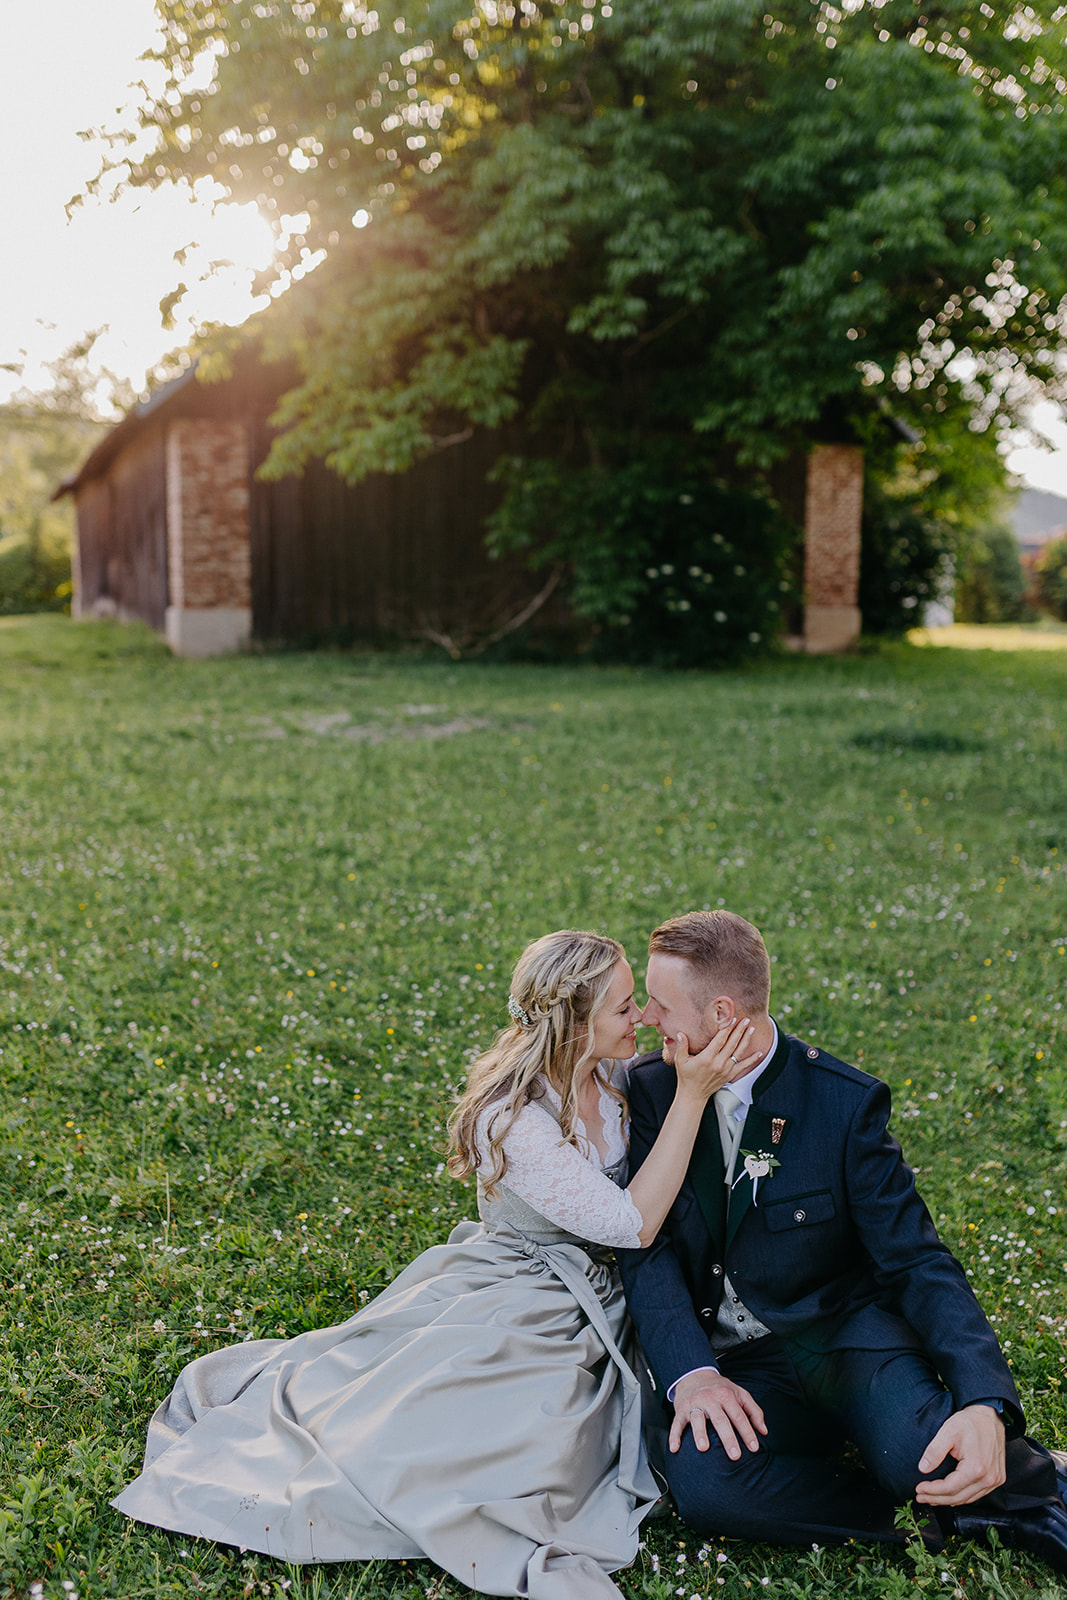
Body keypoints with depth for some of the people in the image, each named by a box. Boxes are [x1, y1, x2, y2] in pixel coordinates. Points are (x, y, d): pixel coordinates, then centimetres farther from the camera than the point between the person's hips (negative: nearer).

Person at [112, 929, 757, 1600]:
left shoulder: (614, 1070, -3)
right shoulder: (511, 1117, -24)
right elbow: (632, 1223, -24)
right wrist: (691, 1096, -28)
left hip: (581, 1312, 6)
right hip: (499, 1302, -6)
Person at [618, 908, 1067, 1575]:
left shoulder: (847, 1101, -12)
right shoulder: (652, 1088, -3)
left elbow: (917, 1262, -13)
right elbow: (646, 1248, -7)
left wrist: (987, 1405, -29)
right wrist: (689, 1371, -25)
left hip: (843, 1328, -2)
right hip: (730, 1361, 3)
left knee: (916, 1449, -34)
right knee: (702, 1482, -29)